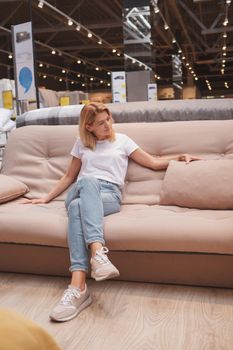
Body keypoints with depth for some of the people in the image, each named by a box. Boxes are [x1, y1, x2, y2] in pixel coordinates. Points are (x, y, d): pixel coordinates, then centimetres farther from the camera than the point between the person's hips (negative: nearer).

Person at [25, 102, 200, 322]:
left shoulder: (122, 140, 18)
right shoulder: (81, 143, 23)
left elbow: (154, 163, 17)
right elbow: (69, 176, 28)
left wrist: (179, 157, 3)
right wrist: (46, 198, 23)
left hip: (109, 195, -2)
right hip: (80, 191, 2)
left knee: (78, 207, -37)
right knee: (88, 181, -37)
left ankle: (78, 287, -51)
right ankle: (98, 253, -55)